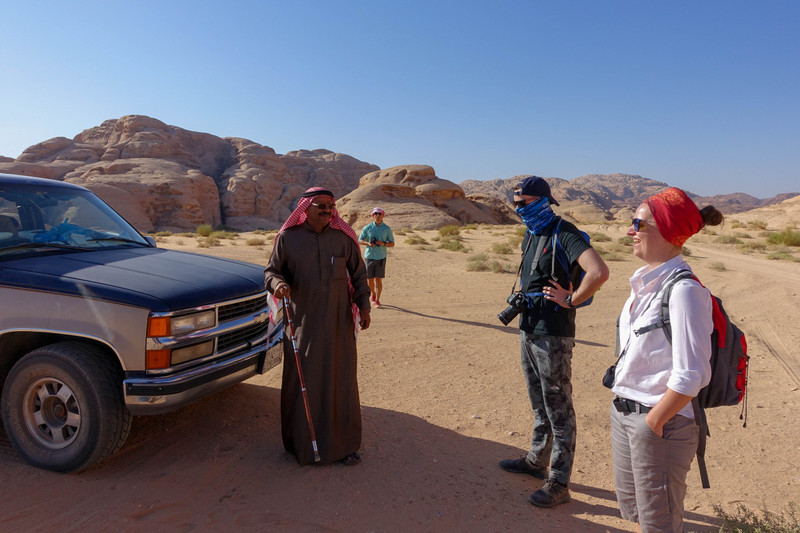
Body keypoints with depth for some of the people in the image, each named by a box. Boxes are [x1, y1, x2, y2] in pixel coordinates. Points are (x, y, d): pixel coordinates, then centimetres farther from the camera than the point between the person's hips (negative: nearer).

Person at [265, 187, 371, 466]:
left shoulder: (344, 238, 2)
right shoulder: (287, 238, -1)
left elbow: (358, 274, 10)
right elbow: (272, 270, 5)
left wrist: (363, 305, -1)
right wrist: (277, 283, -19)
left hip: (338, 322, 1)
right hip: (301, 322, -1)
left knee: (340, 378, 5)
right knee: (301, 379, 5)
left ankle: (343, 443, 20)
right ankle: (301, 443, 22)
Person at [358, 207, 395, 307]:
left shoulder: (387, 229, 4)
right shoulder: (367, 227, 4)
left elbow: (392, 243, 7)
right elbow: (360, 240, 8)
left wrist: (383, 243, -14)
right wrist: (368, 243, -12)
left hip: (381, 257, -1)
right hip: (369, 256, 1)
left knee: (379, 279, -4)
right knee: (369, 279, 6)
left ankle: (377, 300, 4)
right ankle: (373, 293, 35)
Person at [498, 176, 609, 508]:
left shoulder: (564, 234, -18)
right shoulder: (531, 234, 11)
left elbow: (599, 272, -32)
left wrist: (571, 301, -20)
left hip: (553, 334, -9)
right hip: (528, 329, 9)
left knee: (558, 408, 2)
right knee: (539, 403, 21)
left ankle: (558, 483, 13)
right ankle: (537, 461, 37)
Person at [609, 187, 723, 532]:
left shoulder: (684, 289, -21)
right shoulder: (645, 283, 6)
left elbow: (690, 375, -23)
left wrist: (654, 421, -17)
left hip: (661, 420, -8)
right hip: (623, 411, 8)